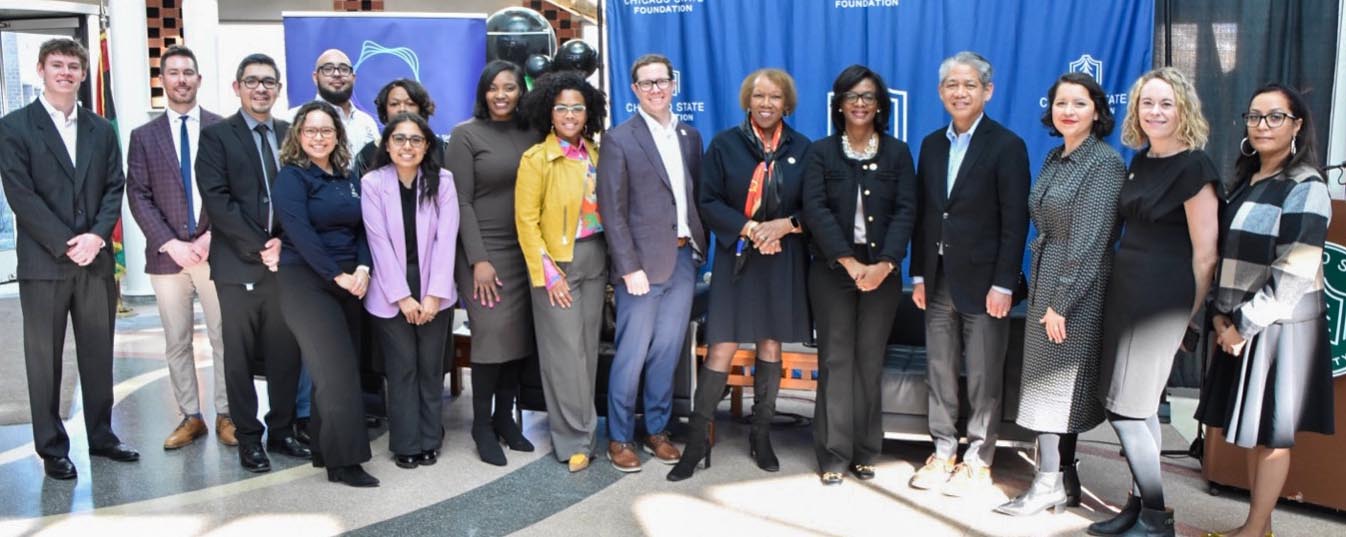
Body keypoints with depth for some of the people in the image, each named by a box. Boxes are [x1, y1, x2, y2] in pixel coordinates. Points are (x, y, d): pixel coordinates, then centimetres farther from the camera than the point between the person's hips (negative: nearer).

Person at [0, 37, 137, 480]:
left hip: (96, 259, 4)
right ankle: (52, 448, 14)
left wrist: (97, 236, -9)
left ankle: (101, 436, 22)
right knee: (44, 358, 5)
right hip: (43, 263, -3)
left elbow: (114, 188, 7)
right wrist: (67, 245, -14)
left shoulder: (101, 130, 12)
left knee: (98, 353, 10)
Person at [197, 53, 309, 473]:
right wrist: (257, 248, -14)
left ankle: (282, 430, 21)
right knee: (240, 356, 5)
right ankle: (248, 438, 16)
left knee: (286, 352, 8)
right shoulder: (217, 135, 0)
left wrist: (284, 240, -9)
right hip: (238, 263, -3)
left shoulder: (290, 135, 12)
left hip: (285, 260, 3)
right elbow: (217, 199, -9)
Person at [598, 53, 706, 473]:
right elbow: (612, 211, -9)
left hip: (684, 258, 5)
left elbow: (698, 196, 13)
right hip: (644, 262, -5)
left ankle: (657, 430, 25)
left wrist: (700, 248, 4)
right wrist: (629, 267, -14)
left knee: (668, 351, 11)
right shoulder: (619, 139, -5)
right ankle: (619, 438, 16)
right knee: (632, 354, 2)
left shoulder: (690, 136, 11)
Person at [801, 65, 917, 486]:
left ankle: (864, 451, 17)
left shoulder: (897, 153, 7)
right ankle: (833, 455, 9)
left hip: (882, 272, 1)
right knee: (836, 360, 1)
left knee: (870, 361, 6)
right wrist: (850, 263, -18)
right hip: (833, 271, -1)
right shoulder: (821, 152, 3)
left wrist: (883, 264, -17)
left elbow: (905, 211, -2)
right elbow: (815, 210, -8)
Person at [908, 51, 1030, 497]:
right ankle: (943, 452, 23)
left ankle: (978, 461, 16)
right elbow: (922, 213, 11)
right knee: (939, 372, 11)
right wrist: (918, 275, 6)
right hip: (938, 279, 5)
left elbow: (1015, 221, -10)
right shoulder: (932, 144, 10)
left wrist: (1003, 284, -15)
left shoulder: (1007, 146, -6)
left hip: (982, 281, -5)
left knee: (984, 377, 4)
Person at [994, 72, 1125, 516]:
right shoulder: (1054, 158, 11)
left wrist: (1061, 301, -18)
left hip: (1077, 290, -8)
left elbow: (1091, 240, -18)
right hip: (1045, 283, 8)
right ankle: (1064, 480, 19)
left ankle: (1050, 484, 5)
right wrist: (1038, 290, 11)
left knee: (1056, 384, -3)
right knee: (1050, 383, 10)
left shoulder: (1105, 162, -13)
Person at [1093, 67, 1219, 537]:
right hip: (1122, 287, 8)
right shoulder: (1140, 161, 11)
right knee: (1139, 407, 12)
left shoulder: (1193, 167, -11)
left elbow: (1205, 254, -10)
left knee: (1126, 409, -4)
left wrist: (1188, 317, -3)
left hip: (1162, 297, -8)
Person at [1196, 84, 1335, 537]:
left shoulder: (1305, 188, -10)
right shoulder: (1245, 181, 12)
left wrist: (1244, 324, -15)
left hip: (1280, 326, -7)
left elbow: (1293, 274, -17)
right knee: (1252, 427, 12)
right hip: (1239, 326, 7)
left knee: (1271, 431, 2)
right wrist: (1222, 314, 1)